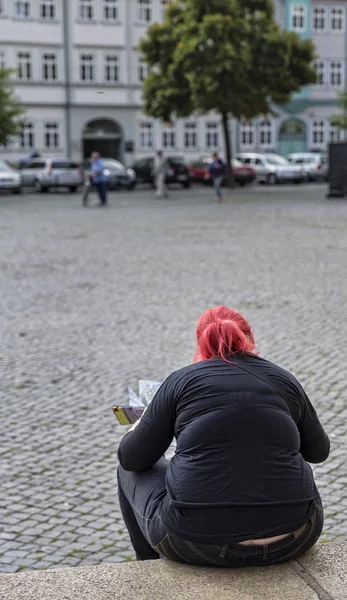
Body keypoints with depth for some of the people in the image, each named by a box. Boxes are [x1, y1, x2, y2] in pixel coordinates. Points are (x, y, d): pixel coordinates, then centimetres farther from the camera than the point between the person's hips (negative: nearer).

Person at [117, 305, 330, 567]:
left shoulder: (182, 381, 3)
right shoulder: (285, 380, 10)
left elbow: (133, 458, 8)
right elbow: (319, 451, 23)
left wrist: (139, 428, 30)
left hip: (198, 541, -2)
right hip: (292, 539, 3)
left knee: (131, 471, 26)